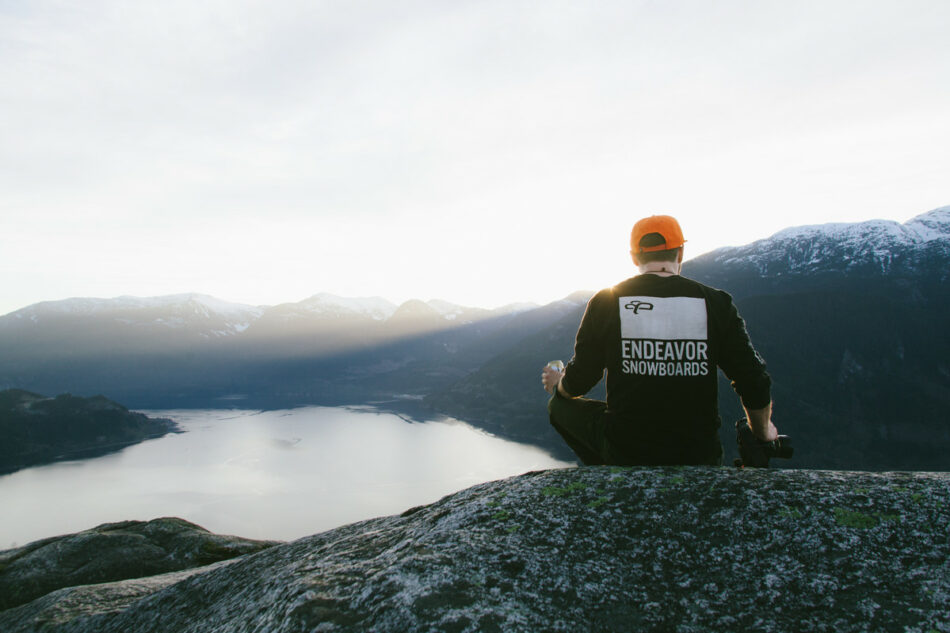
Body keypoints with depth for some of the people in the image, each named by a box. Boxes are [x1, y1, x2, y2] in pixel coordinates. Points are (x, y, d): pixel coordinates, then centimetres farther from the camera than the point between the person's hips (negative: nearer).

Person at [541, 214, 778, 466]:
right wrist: (762, 432, 20)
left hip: (624, 451, -2)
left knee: (559, 405, 21)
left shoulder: (606, 301, -6)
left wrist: (557, 384, 25)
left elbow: (580, 381, 0)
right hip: (699, 457, 3)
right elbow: (755, 386, -1)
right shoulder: (715, 303, -4)